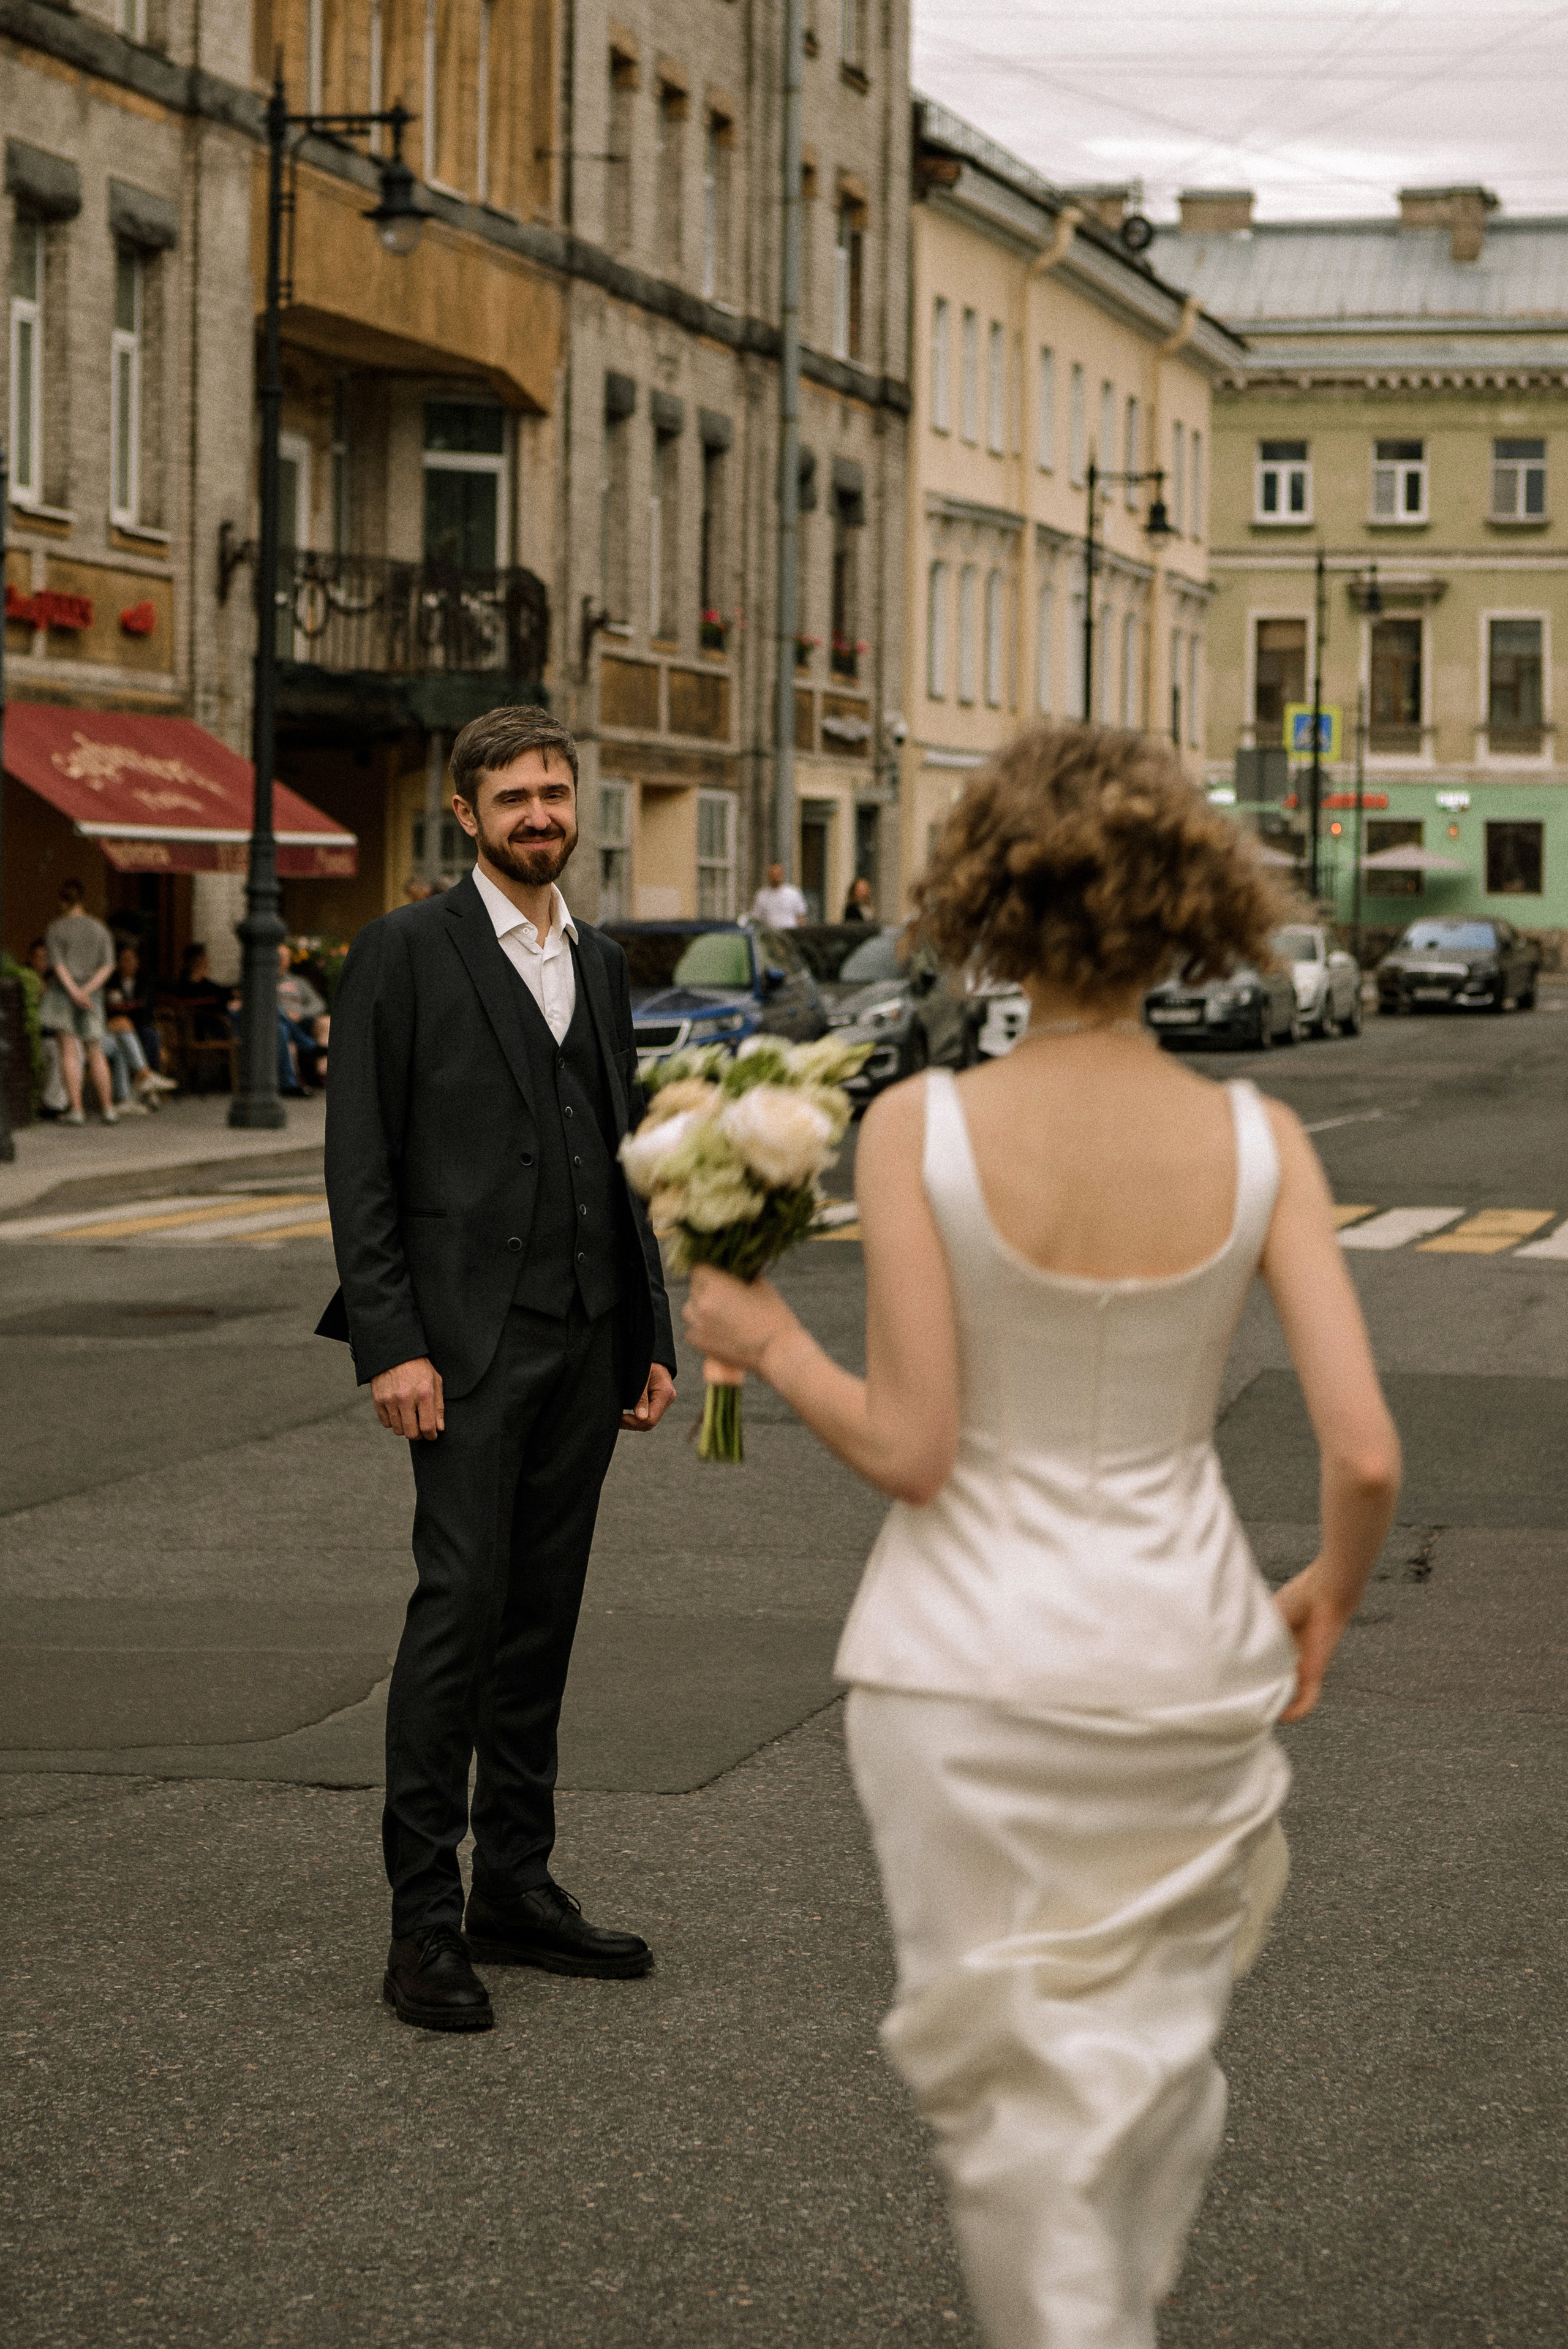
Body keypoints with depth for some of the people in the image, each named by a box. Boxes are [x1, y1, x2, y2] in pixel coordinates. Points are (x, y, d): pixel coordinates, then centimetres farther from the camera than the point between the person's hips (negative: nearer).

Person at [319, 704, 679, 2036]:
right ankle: (423, 1924, -7)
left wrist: (652, 1337, 15)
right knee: (461, 1604, -11)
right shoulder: (406, 954, -3)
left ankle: (517, 1889, 16)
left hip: (585, 1343, 6)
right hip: (469, 1338, -6)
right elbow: (360, 1161, -7)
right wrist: (391, 1345, -14)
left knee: (544, 1615, 9)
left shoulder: (601, 965, 16)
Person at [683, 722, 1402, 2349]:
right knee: (1156, 2058, 23)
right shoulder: (1257, 1143, -8)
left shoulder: (919, 1130, -14)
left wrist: (767, 1343, 4)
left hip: (974, 1663, -2)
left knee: (1017, 2088, 12)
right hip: (1184, 1649, 2)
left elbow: (910, 1452, -14)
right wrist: (1330, 1595, 10)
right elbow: (1365, 1454, -11)